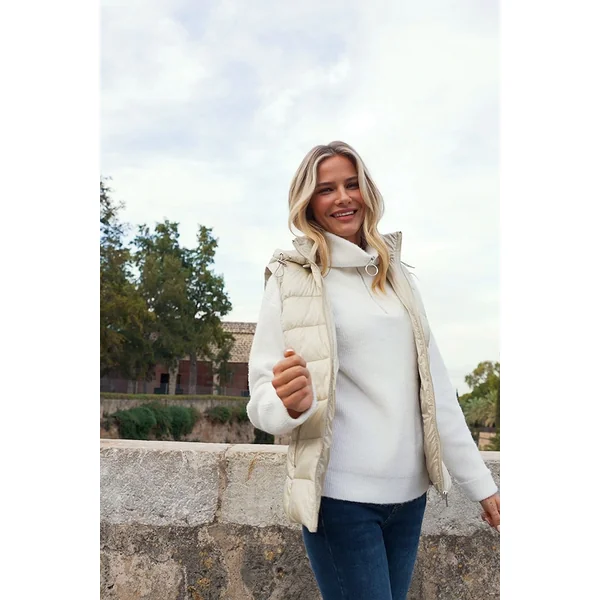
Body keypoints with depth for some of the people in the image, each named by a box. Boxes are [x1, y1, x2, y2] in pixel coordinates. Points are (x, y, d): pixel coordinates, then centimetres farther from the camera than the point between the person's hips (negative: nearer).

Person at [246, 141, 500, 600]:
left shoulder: (398, 277, 9)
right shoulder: (292, 281, -5)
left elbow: (437, 388, 9)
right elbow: (261, 398, -7)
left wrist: (479, 482, 7)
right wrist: (290, 403, -30)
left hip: (409, 493, 5)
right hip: (341, 494, -4)